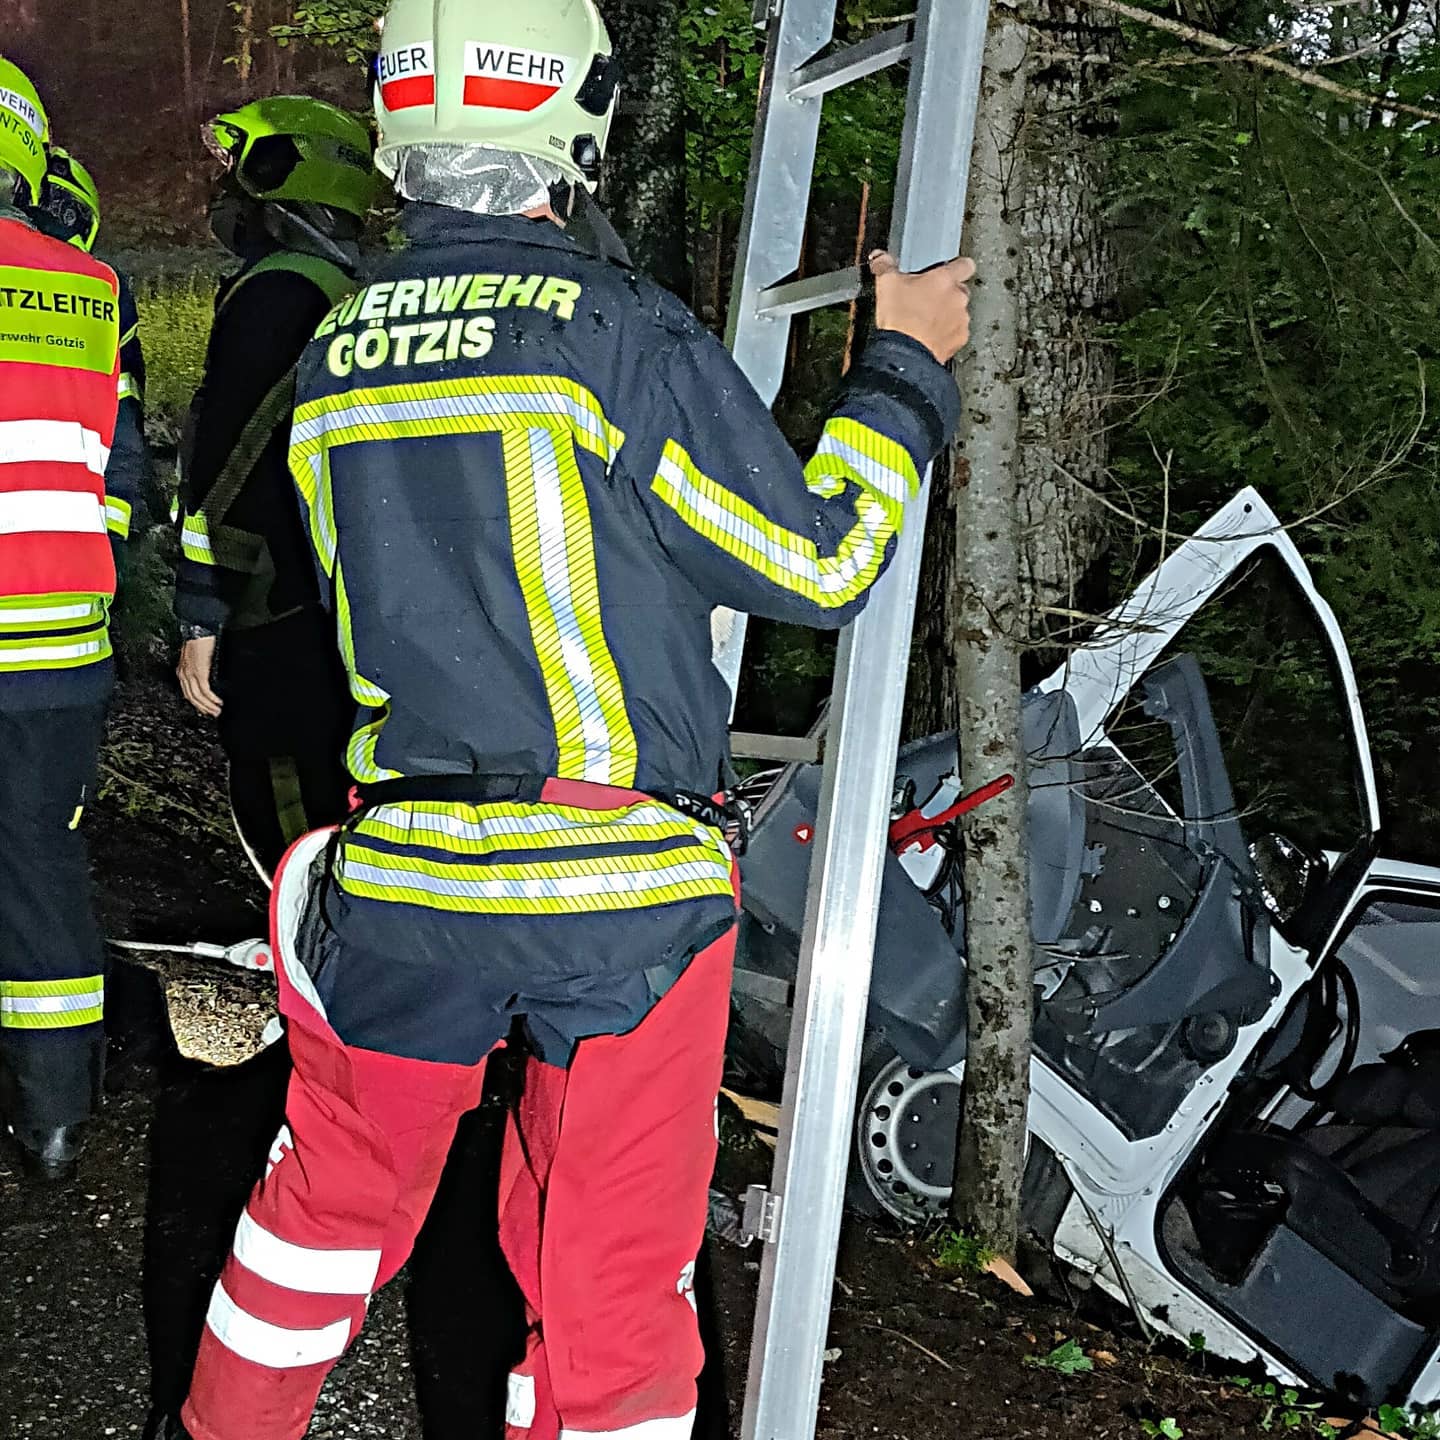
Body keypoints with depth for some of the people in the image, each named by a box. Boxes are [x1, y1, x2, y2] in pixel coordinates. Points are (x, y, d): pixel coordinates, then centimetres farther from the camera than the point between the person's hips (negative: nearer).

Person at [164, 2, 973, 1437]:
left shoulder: (333, 353, 5)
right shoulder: (619, 330, -12)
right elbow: (817, 565, -7)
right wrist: (905, 366, 6)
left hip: (403, 876, 5)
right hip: (622, 885, -5)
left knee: (337, 1195, 26)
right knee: (613, 1273, 10)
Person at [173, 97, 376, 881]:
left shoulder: (276, 293, -13)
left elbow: (230, 470, -17)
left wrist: (200, 618, -14)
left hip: (281, 624, -10)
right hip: (352, 616, 10)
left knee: (288, 823, -4)